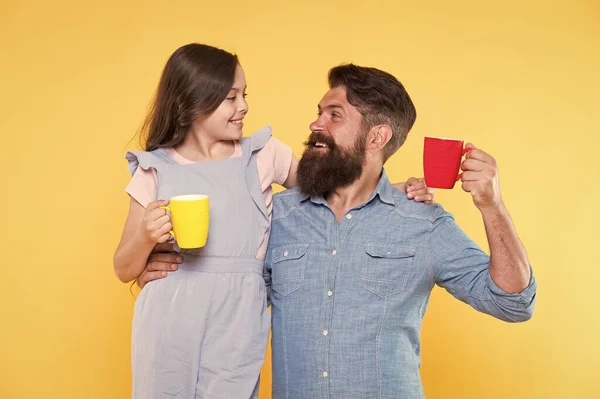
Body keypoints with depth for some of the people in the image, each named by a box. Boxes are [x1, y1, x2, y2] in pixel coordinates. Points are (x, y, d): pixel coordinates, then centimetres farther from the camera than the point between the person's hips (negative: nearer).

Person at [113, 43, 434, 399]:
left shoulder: (263, 155, 5)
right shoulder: (156, 169, 2)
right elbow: (125, 270, 6)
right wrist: (146, 237, -16)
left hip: (236, 331, 1)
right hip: (168, 327, 0)